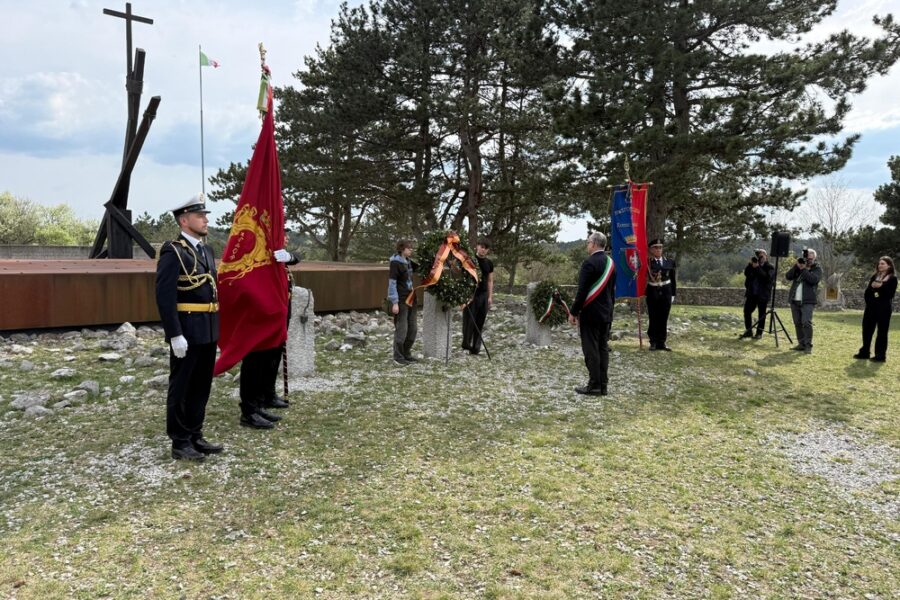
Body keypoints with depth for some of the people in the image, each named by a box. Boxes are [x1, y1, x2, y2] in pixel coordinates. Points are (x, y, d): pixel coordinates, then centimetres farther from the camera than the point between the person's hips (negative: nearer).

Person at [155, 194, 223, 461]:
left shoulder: (205, 250, 14)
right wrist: (175, 335, -21)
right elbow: (165, 297, -17)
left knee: (201, 386, 15)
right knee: (181, 388, 4)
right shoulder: (173, 251, -12)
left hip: (208, 332, 8)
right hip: (187, 332, -8)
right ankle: (180, 443, 14)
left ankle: (195, 436, 26)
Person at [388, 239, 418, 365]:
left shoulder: (408, 262, 9)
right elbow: (392, 284, -16)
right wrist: (394, 302, -19)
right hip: (401, 300, -8)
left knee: (413, 328, 13)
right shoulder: (395, 263, -13)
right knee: (401, 329, -2)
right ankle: (398, 356, 11)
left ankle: (406, 353, 26)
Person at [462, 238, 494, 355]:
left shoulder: (489, 263, 11)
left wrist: (490, 297, 9)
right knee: (469, 320, -6)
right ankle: (466, 343, 6)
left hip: (483, 295, 4)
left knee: (479, 323, 5)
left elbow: (490, 281, 14)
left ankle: (475, 348, 9)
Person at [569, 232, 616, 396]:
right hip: (606, 314, 8)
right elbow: (612, 290, 15)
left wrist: (573, 312, -11)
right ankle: (603, 386, 14)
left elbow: (582, 291, -17)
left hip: (590, 313, -8)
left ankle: (594, 386, -1)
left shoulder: (589, 263, -15)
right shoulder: (610, 263, 11)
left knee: (591, 350, -3)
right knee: (602, 348, 10)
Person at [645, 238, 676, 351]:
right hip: (653, 293, -3)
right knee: (653, 319, 4)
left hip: (666, 293, 3)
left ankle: (661, 342, 15)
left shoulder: (669, 262, 7)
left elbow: (672, 280, 10)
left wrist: (673, 295, 8)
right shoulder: (647, 262, -3)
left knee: (663, 319, 7)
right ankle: (653, 342, 14)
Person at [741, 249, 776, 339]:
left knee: (761, 314, 0)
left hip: (763, 294, -4)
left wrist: (757, 268, -20)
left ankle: (759, 333, 6)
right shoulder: (754, 264, 13)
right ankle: (748, 331, 12)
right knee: (747, 311, 2)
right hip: (752, 293, 5)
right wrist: (750, 264, -12)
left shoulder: (770, 267, 0)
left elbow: (767, 277, -16)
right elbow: (746, 273, 1)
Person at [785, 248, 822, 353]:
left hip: (808, 301, -5)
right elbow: (788, 276, 1)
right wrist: (796, 266, -10)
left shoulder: (817, 269, 3)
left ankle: (808, 345, -11)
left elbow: (813, 280, -16)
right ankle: (801, 343, 13)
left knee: (806, 322, -15)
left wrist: (804, 269, -17)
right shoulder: (799, 266, 15)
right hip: (794, 301, 5)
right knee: (797, 323, 7)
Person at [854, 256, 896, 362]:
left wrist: (881, 286, -20)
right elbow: (867, 291, 11)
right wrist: (871, 287, -8)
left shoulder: (893, 278, -2)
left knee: (882, 331, -2)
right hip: (870, 307, 6)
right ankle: (864, 352, 17)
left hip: (884, 308, -6)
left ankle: (880, 355, 3)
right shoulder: (874, 277, 14)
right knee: (867, 329, 8)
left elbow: (890, 293, -11)